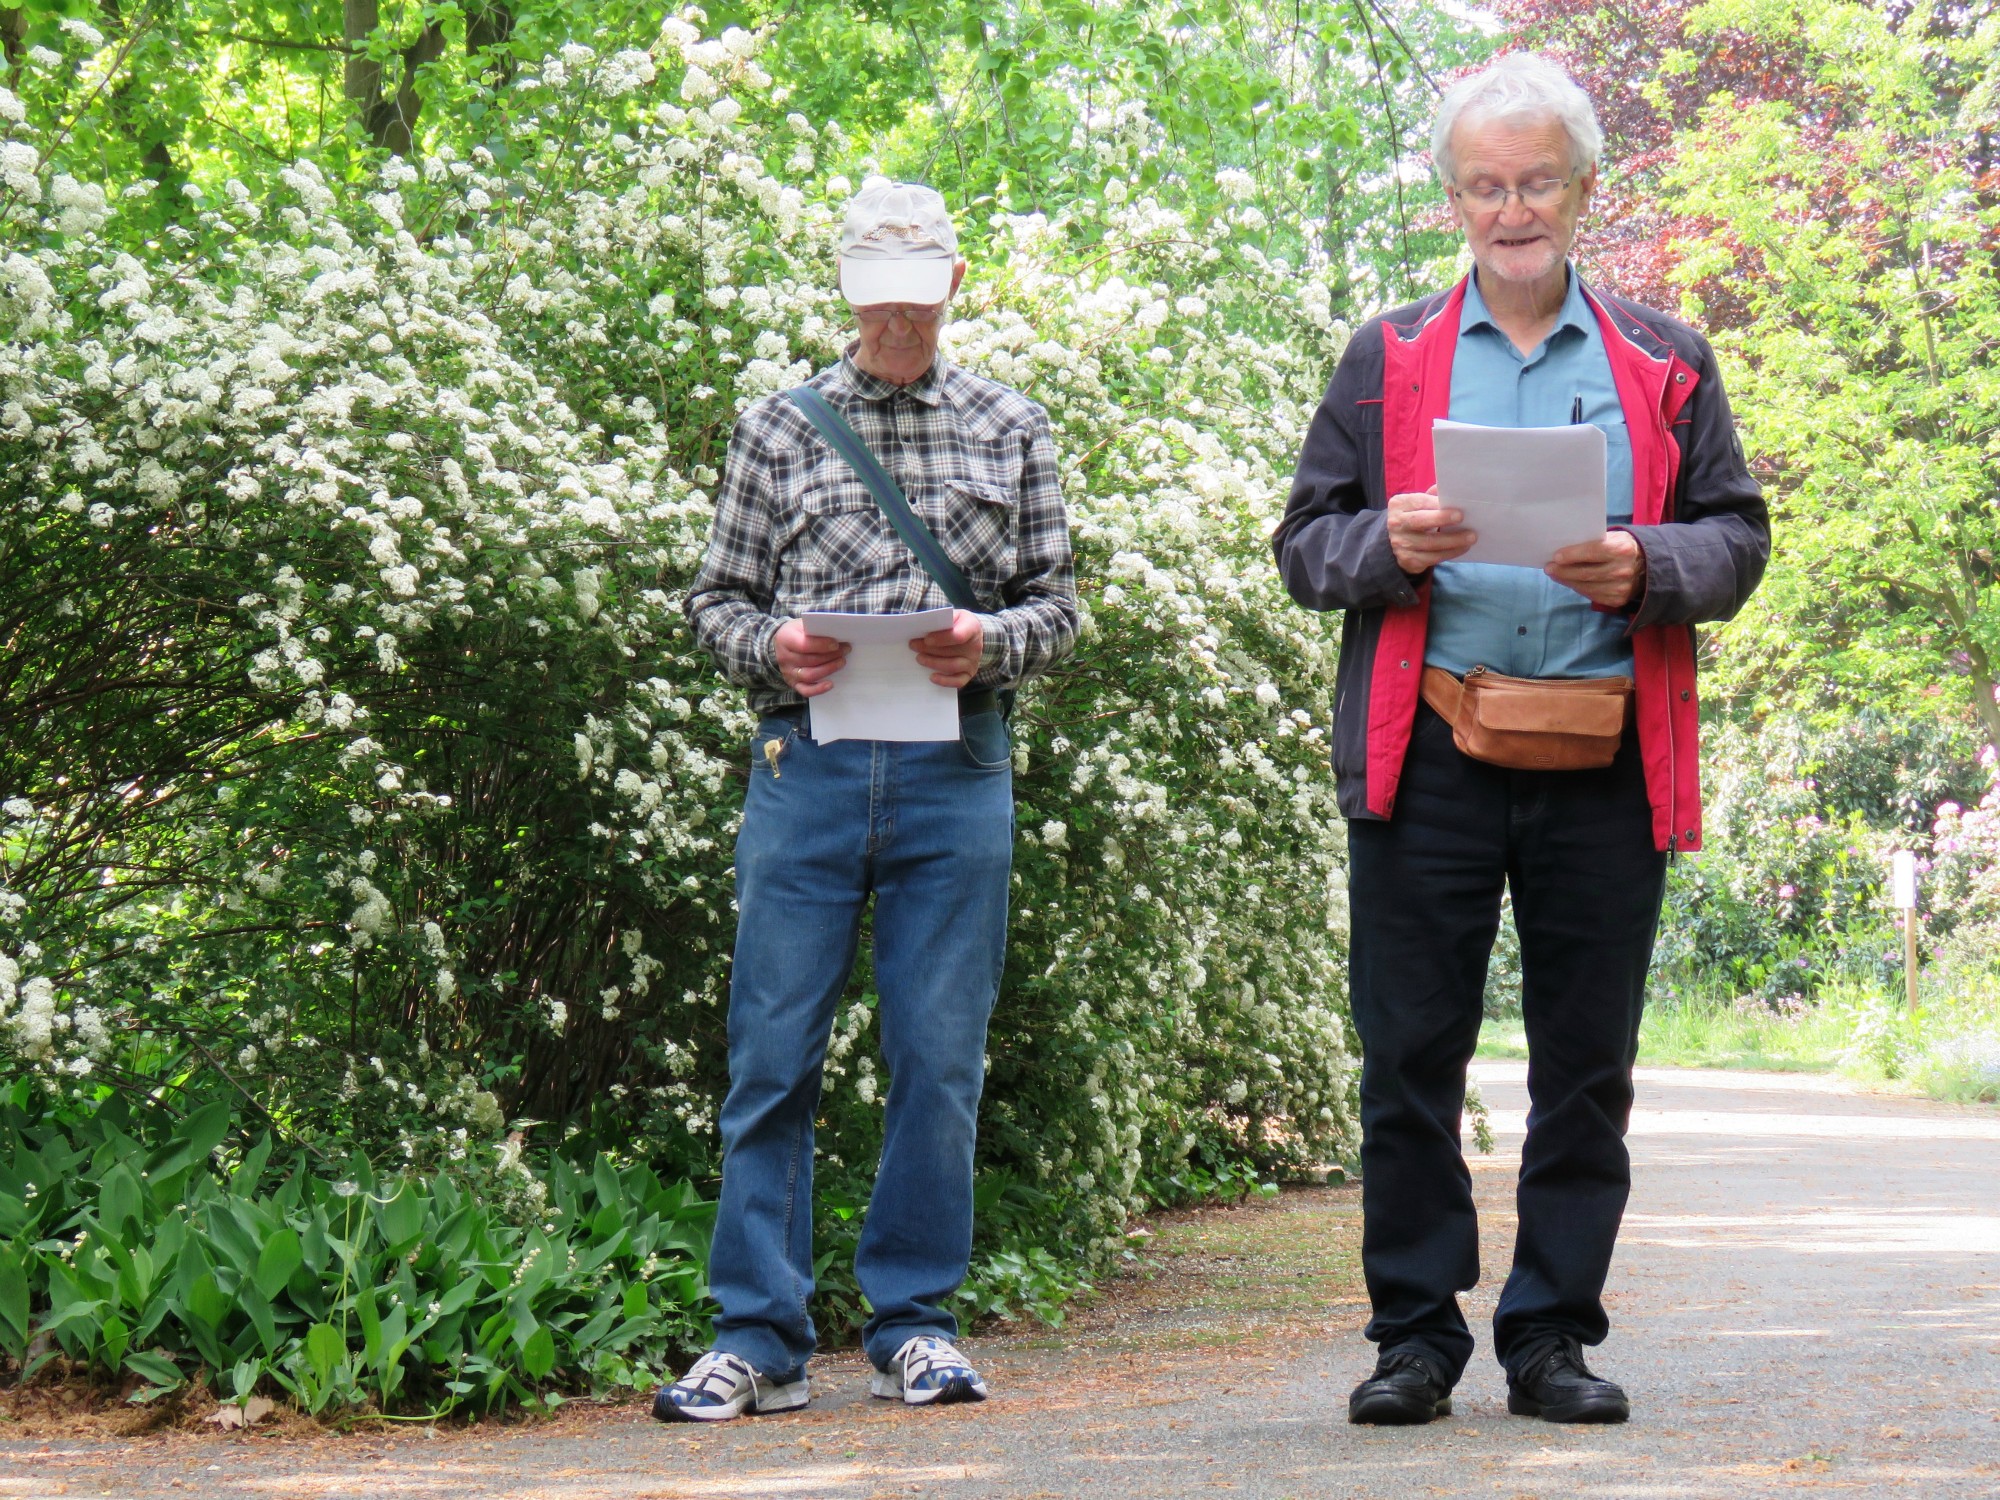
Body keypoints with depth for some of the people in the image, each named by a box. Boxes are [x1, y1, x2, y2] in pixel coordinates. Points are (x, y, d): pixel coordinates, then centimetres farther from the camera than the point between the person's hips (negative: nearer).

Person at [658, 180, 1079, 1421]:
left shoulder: (1013, 431, 13)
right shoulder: (781, 429, 12)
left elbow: (1058, 604, 12)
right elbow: (718, 597, 12)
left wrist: (991, 642, -9)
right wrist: (771, 648, -9)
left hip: (958, 771, 0)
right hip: (808, 763, 0)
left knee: (940, 1059, 2)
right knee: (773, 1055, -2)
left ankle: (915, 1321, 13)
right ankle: (760, 1339, 4)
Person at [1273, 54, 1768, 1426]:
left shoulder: (1665, 361, 13)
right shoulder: (1388, 360, 12)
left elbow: (1738, 538, 9)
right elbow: (1306, 542, 10)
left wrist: (1644, 570, -12)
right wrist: (1389, 545, -12)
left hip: (1606, 763, 1)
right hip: (1428, 755, 0)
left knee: (1588, 1066, 4)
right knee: (1411, 1054, 0)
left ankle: (1554, 1335, 13)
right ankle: (1417, 1331, 10)